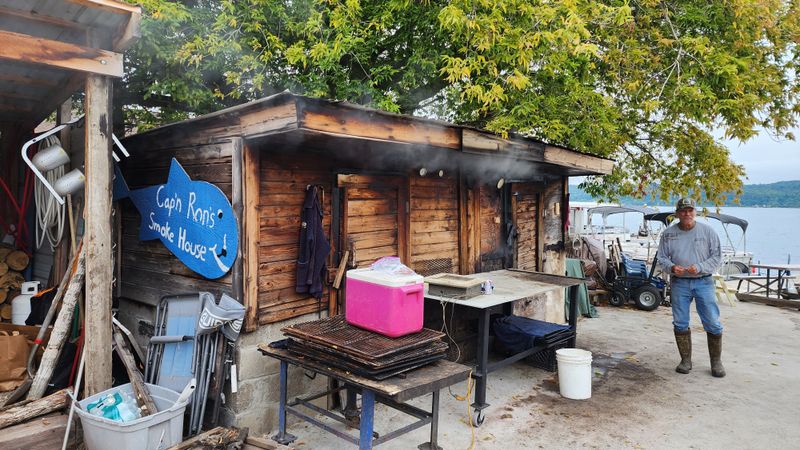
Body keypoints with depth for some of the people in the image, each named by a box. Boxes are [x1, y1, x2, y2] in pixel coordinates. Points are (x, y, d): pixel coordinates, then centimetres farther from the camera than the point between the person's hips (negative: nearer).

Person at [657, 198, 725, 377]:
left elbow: (717, 256, 0)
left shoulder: (707, 231, 0)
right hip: (679, 283, 1)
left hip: (703, 282, -1)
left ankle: (716, 362, 16)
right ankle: (686, 360, 19)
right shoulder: (668, 233, 4)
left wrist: (699, 267, -15)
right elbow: (661, 258, 8)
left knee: (713, 324, 0)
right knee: (680, 324, 6)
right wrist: (671, 267, -13)